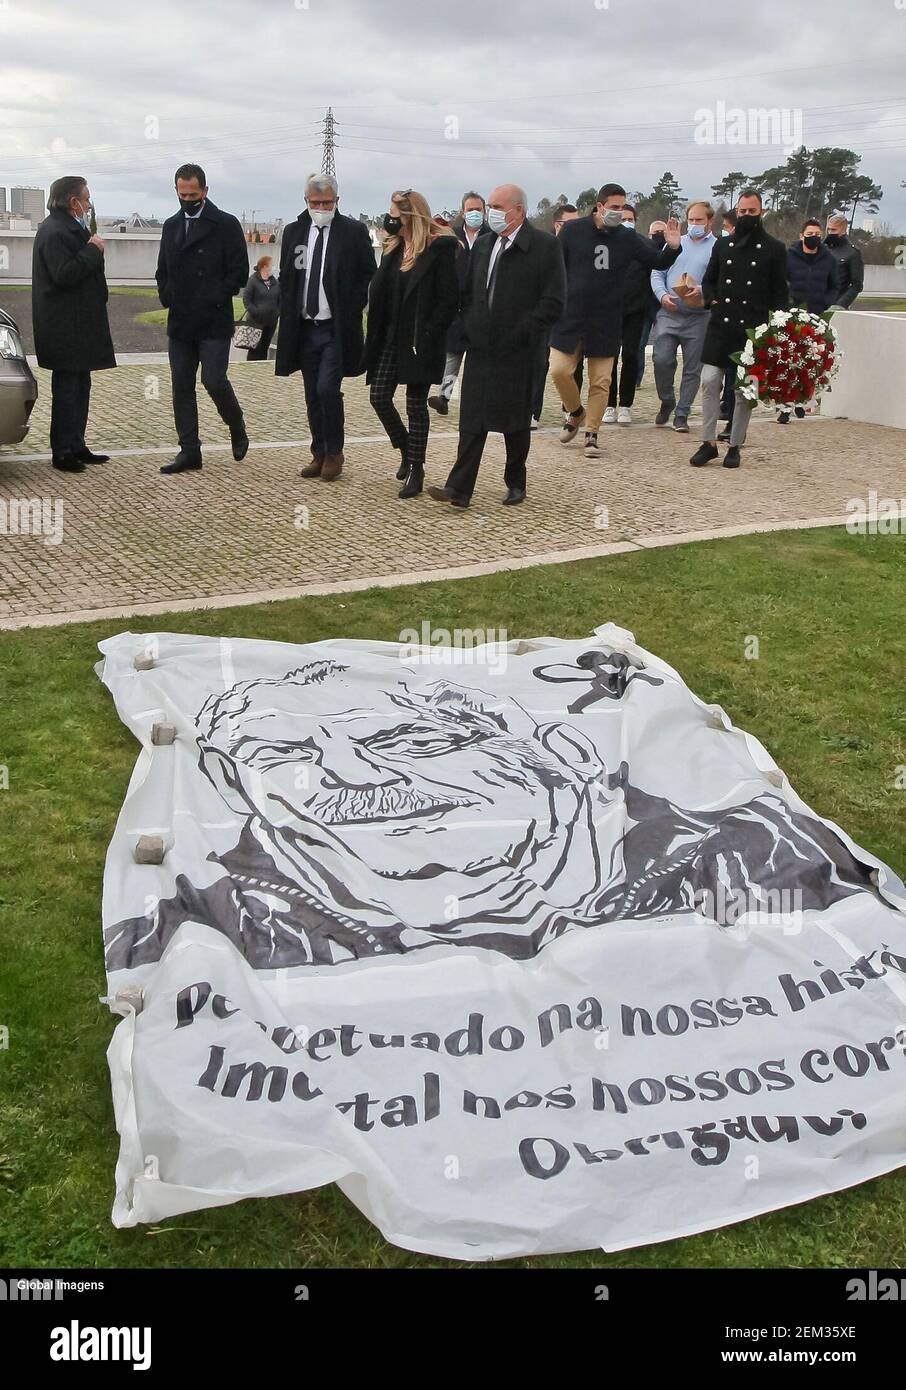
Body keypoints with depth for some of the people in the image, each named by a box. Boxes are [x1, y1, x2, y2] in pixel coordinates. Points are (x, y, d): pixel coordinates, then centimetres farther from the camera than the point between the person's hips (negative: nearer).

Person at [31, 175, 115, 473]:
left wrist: (91, 249, 8)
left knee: (79, 385, 15)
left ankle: (76, 447, 23)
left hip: (78, 325, 11)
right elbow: (65, 274, -25)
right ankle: (62, 452, 1)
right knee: (67, 387, -6)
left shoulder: (70, 228, 16)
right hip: (65, 328, -11)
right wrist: (92, 250, -18)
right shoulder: (54, 232, -16)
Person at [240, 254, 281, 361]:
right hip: (256, 321, -5)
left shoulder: (275, 281, 9)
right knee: (255, 348, -3)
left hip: (271, 321, 5)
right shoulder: (253, 280, -7)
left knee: (264, 348, 10)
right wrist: (255, 312, -18)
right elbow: (246, 299, -9)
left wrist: (277, 312, -1)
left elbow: (280, 299, 13)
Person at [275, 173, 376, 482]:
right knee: (313, 396, 8)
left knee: (327, 389, -14)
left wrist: (352, 311, -7)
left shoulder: (354, 231, -2)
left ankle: (334, 453, 2)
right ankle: (319, 454, 18)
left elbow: (368, 275, 0)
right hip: (305, 327, 5)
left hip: (337, 328, -4)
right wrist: (289, 316, 6)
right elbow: (285, 278, 15)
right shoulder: (293, 232, 9)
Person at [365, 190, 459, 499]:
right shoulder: (394, 248, 10)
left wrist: (427, 337, -17)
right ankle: (406, 450, 25)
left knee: (416, 404, 0)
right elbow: (381, 293, 13)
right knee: (379, 396, 3)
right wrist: (377, 333, 4)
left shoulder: (439, 249, -10)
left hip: (419, 343, -6)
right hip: (391, 338, 6)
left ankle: (416, 470, 10)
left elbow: (449, 299, -13)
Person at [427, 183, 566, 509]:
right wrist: (469, 328, 7)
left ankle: (516, 484, 22)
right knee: (472, 420, -1)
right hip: (480, 348, 5)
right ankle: (459, 488, -3)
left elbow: (553, 301, -10)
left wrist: (523, 333, -14)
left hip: (517, 351, -4)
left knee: (515, 421, 7)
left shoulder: (545, 246, -6)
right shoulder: (483, 245, 13)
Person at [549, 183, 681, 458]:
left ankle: (591, 434, 14)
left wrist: (672, 247, -15)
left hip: (606, 322, 1)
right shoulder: (573, 230, -4)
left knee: (601, 381, 1)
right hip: (570, 318, -1)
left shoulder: (627, 237, 2)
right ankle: (576, 413, 23)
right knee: (560, 370, -5)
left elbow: (657, 261, 5)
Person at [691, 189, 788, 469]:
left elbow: (779, 292, 4)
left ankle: (735, 446, 11)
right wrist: (712, 300, 2)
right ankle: (709, 443, 4)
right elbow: (709, 280, 21)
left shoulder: (774, 249, 4)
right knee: (710, 382, -5)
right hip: (720, 326, 2)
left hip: (753, 329, -2)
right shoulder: (723, 244, 12)